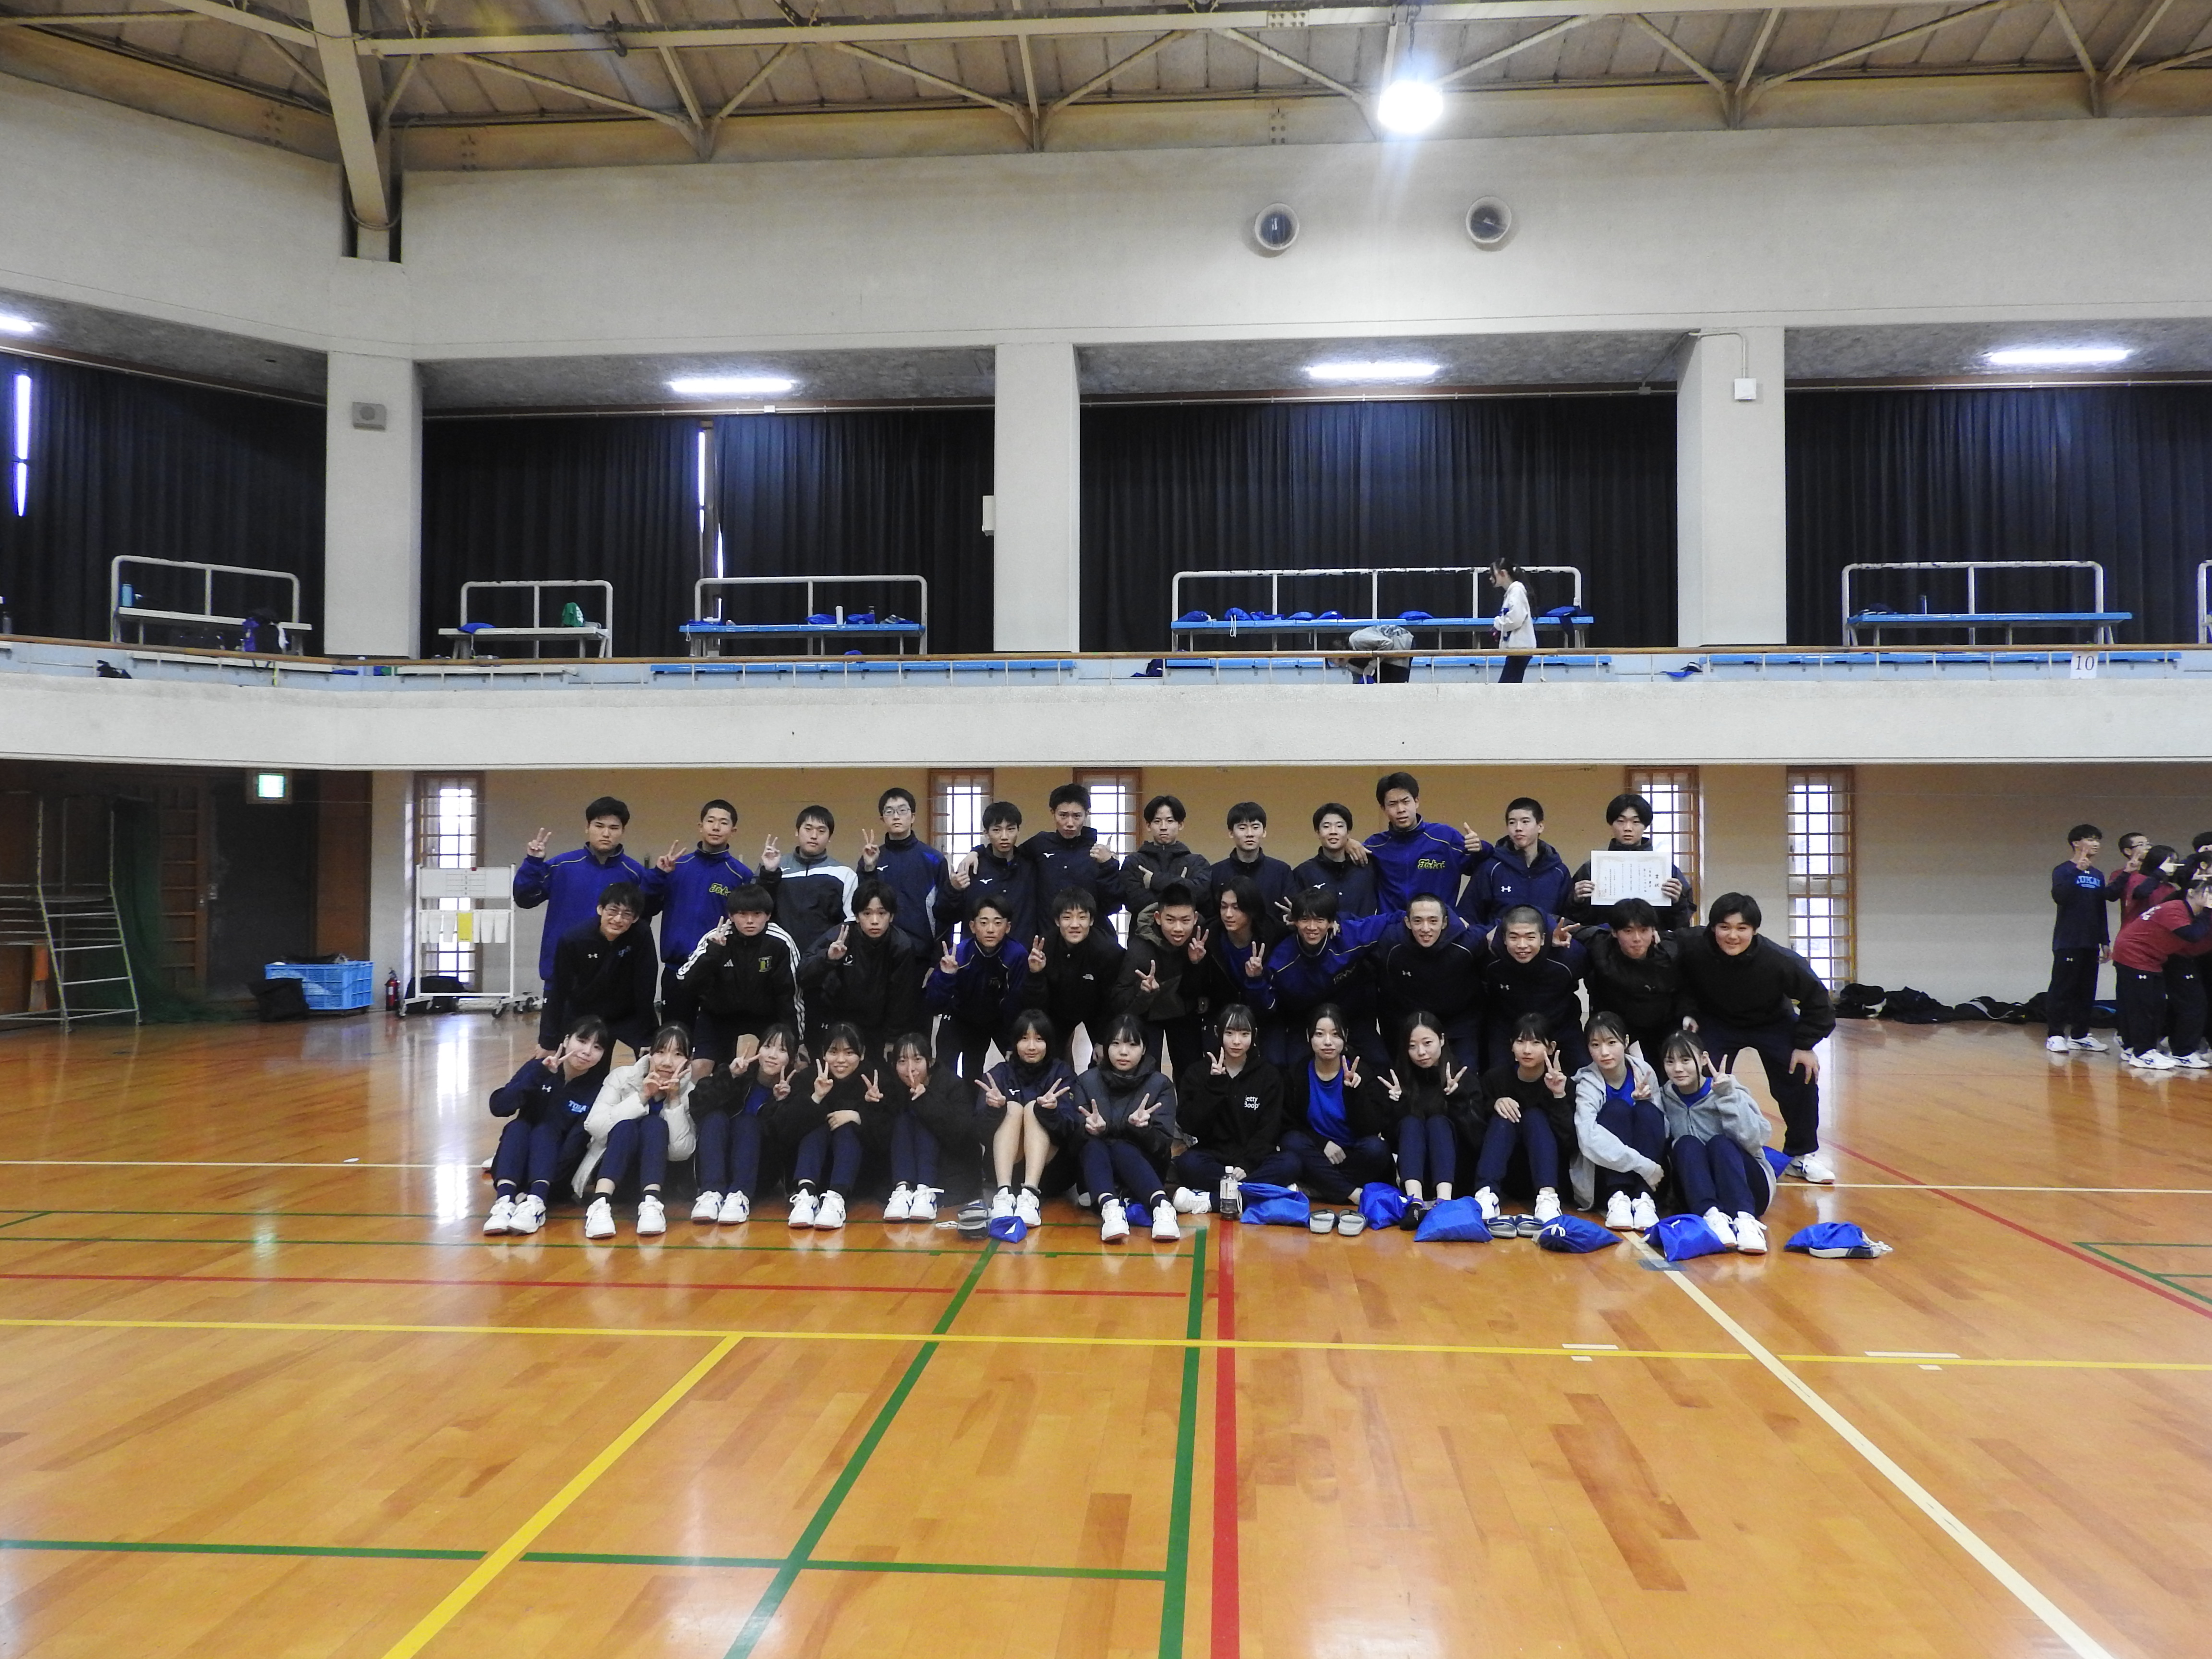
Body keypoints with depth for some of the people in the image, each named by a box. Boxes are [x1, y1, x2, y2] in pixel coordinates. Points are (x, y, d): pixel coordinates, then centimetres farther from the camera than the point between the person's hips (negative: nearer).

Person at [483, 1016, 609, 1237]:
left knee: (546, 1129, -25)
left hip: (556, 1177, -1)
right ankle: (505, 1200, -46)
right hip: (516, 1170, 1)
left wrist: (551, 1166, -32)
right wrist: (540, 1074, -27)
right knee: (518, 1126, -25)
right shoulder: (539, 1067, -4)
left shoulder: (598, 1088, -7)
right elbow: (499, 1107, -17)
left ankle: (536, 1201, -47)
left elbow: (577, 1142, -16)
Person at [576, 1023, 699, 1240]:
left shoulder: (689, 1094, -8)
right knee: (626, 1125, -31)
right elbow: (593, 1126, -21)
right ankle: (601, 1204, -49)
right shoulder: (623, 1077, -9)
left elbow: (681, 1152, -17)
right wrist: (641, 1097, -26)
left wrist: (674, 1100, -24)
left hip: (655, 1173, 1)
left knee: (655, 1124, -28)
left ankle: (650, 1203, -46)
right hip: (612, 1169, -1)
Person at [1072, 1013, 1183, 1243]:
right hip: (1097, 1172, 1)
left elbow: (1163, 1144, -7)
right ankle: (1110, 1208, -57)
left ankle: (1161, 1206, -54)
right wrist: (1090, 1129, -28)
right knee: (1094, 1146, -32)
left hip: (1143, 1168, -1)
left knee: (1121, 1147, -33)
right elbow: (1076, 1138, -4)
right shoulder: (1087, 1082, 4)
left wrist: (1142, 1128, -29)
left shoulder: (1160, 1085, 1)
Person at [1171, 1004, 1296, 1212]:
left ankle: (1210, 1200, -34)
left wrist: (1246, 1165, -19)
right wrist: (1215, 1086, -16)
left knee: (1290, 1163, -30)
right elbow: (1191, 1127, -6)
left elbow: (1268, 1130, -3)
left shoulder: (1269, 1076, 5)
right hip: (1212, 1159, -1)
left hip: (1254, 1160, 1)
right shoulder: (1200, 1074, 4)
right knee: (1187, 1164, -33)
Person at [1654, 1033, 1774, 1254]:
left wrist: (1728, 1098, -25)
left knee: (1719, 1143, -29)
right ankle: (1712, 1215, -46)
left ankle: (1744, 1219, -49)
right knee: (1687, 1144, -25)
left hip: (1748, 1188, -2)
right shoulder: (1664, 1098, 4)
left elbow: (1754, 1140, -20)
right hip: (1695, 1192, 2)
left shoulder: (1729, 1091, -6)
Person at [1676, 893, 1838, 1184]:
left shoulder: (1780, 961, -33)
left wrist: (1805, 1045, -16)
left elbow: (1817, 1000, -17)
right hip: (1717, 1023, 0)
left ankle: (1802, 1155, 14)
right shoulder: (1693, 947, -33)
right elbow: (1680, 985, -9)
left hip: (1774, 1024, 0)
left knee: (1801, 1080, -6)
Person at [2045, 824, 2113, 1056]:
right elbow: (2060, 897, -23)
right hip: (2067, 943, -6)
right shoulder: (2063, 871, -4)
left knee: (2087, 991, 8)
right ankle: (2055, 1035, -2)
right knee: (2062, 989, -5)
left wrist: (2105, 941, 18)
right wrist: (2077, 871, -25)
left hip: (2090, 943, 6)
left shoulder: (2098, 875, 15)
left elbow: (2101, 911, 20)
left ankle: (2080, 1034, 15)